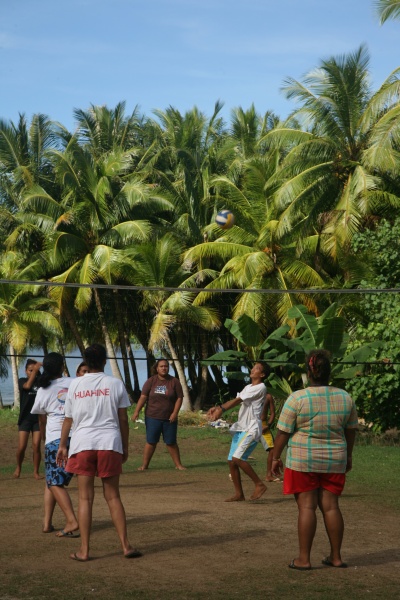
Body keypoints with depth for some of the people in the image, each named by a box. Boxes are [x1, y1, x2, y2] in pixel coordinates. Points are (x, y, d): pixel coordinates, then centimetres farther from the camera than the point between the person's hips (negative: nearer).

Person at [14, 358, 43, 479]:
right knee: (21, 447, -5)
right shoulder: (22, 381, 1)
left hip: (38, 418, 1)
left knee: (36, 446, -4)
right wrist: (34, 371, -21)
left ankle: (36, 472, 9)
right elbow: (28, 385, -21)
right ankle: (18, 467, 22)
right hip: (25, 418, -1)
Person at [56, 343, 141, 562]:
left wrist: (62, 445, 18)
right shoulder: (115, 384, 2)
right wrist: (125, 447, 13)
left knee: (85, 498, 3)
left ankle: (84, 550, 3)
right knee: (113, 496, 9)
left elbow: (68, 419, 8)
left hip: (82, 443, 0)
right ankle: (125, 546, 8)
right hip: (110, 443, 0)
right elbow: (123, 419, 4)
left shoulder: (75, 385, 4)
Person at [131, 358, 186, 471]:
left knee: (171, 442, 5)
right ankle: (144, 465, 8)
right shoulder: (151, 381, 1)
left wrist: (175, 413, -11)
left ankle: (178, 464, 15)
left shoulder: (174, 382, 0)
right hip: (152, 417, 0)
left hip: (169, 418, 0)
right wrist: (136, 412, -11)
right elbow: (143, 397, -3)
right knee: (151, 442, 2)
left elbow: (179, 398, -1)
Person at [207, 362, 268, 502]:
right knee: (231, 461, 4)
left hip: (251, 429, -9)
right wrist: (218, 408, -2)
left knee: (238, 458, -22)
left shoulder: (260, 388, -8)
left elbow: (238, 400, -17)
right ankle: (239, 494, 12)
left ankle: (259, 485, -10)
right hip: (240, 428, 9)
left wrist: (222, 409, -24)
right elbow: (236, 400, 12)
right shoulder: (248, 387, 20)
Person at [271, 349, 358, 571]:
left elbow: (283, 432, -8)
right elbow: (351, 430, 11)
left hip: (303, 461, -4)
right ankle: (336, 557, 14)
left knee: (306, 507, -1)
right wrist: (348, 455, 23)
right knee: (330, 506, 9)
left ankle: (304, 559, 2)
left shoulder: (297, 398, -11)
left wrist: (275, 457, 3)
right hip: (334, 461, 4)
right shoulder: (345, 398, 1)